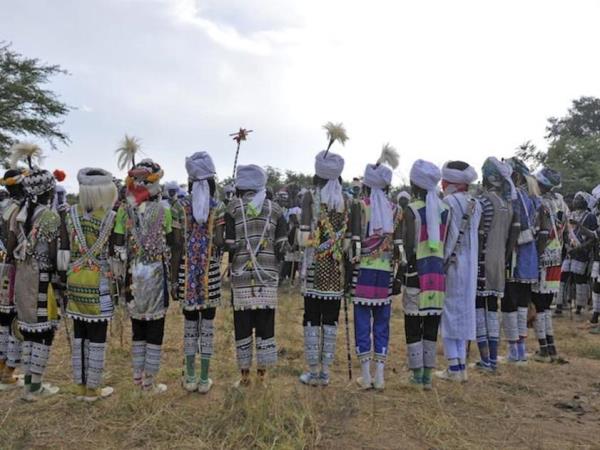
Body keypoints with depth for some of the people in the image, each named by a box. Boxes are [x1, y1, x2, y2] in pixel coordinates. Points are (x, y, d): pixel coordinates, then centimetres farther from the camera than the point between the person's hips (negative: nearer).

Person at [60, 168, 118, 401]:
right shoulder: (111, 217, -11)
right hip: (99, 283, -4)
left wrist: (65, 277, 14)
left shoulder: (69, 215, 0)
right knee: (97, 336, 6)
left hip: (75, 282, 4)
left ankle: (80, 385, 25)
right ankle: (93, 388, 16)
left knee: (79, 334, 14)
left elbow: (64, 250, 3)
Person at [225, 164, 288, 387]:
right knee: (266, 323, 8)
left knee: (243, 323, 7)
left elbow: (229, 244, -3)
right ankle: (262, 375, 14)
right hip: (268, 275, 2)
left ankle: (245, 374, 14)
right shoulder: (275, 208, 7)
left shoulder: (233, 207, 0)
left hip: (241, 275, -2)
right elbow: (282, 245, 3)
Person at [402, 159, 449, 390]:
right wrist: (440, 264, 13)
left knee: (413, 325, 5)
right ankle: (427, 376, 18)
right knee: (431, 324, 11)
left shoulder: (411, 210, -9)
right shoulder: (444, 209, 7)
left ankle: (417, 376, 9)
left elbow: (409, 245, -16)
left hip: (417, 272, -5)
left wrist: (406, 266, -6)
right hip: (438, 271, 5)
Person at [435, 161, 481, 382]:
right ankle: (462, 365, 21)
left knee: (449, 312, 2)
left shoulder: (448, 202, -14)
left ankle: (453, 367, 6)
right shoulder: (475, 204, 8)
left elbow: (444, 236, -17)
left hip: (451, 265, -7)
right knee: (463, 312, 14)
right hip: (470, 266, 7)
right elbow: (474, 235, 7)